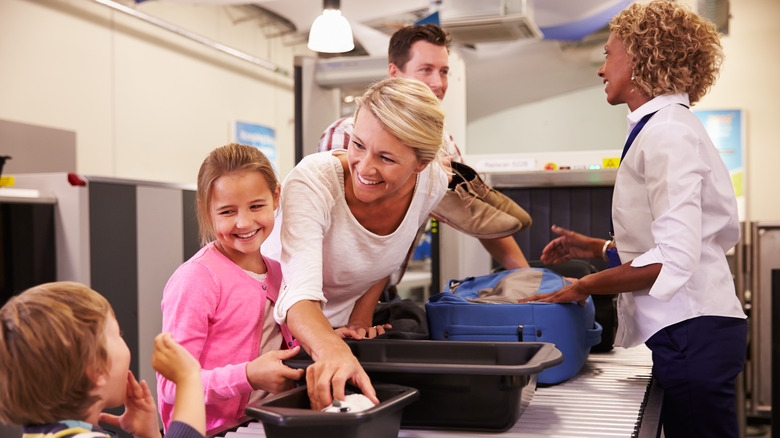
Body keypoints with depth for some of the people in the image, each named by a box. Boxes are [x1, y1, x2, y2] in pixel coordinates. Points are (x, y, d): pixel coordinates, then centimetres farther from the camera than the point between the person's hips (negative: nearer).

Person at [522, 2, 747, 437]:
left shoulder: (668, 132, -14)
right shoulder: (668, 126, 17)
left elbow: (674, 258, -22)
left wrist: (583, 286, -13)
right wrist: (597, 248, 17)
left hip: (693, 331, -10)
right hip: (689, 325, 10)